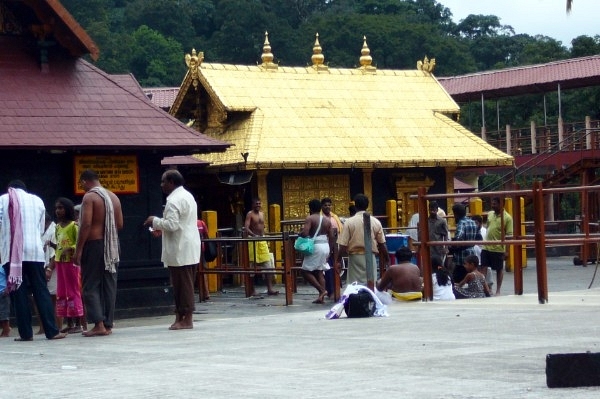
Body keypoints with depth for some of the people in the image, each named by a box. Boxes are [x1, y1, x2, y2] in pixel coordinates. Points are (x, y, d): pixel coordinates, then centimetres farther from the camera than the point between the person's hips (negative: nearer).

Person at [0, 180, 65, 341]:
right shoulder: (37, 200, 15)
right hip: (34, 251, 2)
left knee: (18, 292, 1)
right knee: (41, 291, 4)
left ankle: (26, 333, 0)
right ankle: (52, 331, 0)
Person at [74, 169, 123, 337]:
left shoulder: (89, 197, -10)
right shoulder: (113, 197, 10)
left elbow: (86, 224, -18)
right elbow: (120, 224, 10)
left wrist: (78, 249, -15)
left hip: (94, 244, -6)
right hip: (111, 247, 6)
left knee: (91, 286, -2)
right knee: (109, 286, 9)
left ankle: (99, 324, -11)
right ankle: (108, 324, 10)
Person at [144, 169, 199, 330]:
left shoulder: (174, 200, -15)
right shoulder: (188, 196, 17)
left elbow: (172, 224, -23)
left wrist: (155, 221, -7)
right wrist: (160, 226, 18)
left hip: (180, 251, -10)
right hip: (190, 249, 10)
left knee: (182, 285, -6)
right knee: (187, 285, 11)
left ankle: (186, 319, -4)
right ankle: (181, 317, 15)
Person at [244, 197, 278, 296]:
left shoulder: (262, 214, 14)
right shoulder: (250, 214, -6)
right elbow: (246, 228, -18)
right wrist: (254, 235, -33)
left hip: (262, 241, 6)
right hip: (253, 241, -6)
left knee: (268, 265, 0)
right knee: (252, 266, -1)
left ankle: (270, 289, 2)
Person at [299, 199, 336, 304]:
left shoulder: (309, 218, -8)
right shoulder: (327, 220, 10)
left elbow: (305, 233, -20)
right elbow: (332, 237, 8)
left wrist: (299, 234, 2)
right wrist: (331, 249, 16)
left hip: (315, 247, -7)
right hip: (325, 246, 7)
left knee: (306, 271, 2)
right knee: (319, 272, 11)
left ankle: (322, 290, -8)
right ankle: (321, 297, 6)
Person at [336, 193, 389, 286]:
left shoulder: (349, 222, -7)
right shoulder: (375, 222, -1)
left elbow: (343, 245, -9)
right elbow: (382, 244, 4)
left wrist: (337, 261, -1)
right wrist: (387, 259, 16)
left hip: (355, 257, -2)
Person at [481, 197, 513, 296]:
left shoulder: (507, 218, -10)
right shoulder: (490, 214, 7)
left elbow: (509, 236, -12)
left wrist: (507, 251, -15)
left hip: (498, 249, -5)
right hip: (486, 247, 5)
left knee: (499, 269, 7)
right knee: (483, 267, 4)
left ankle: (498, 290, 15)